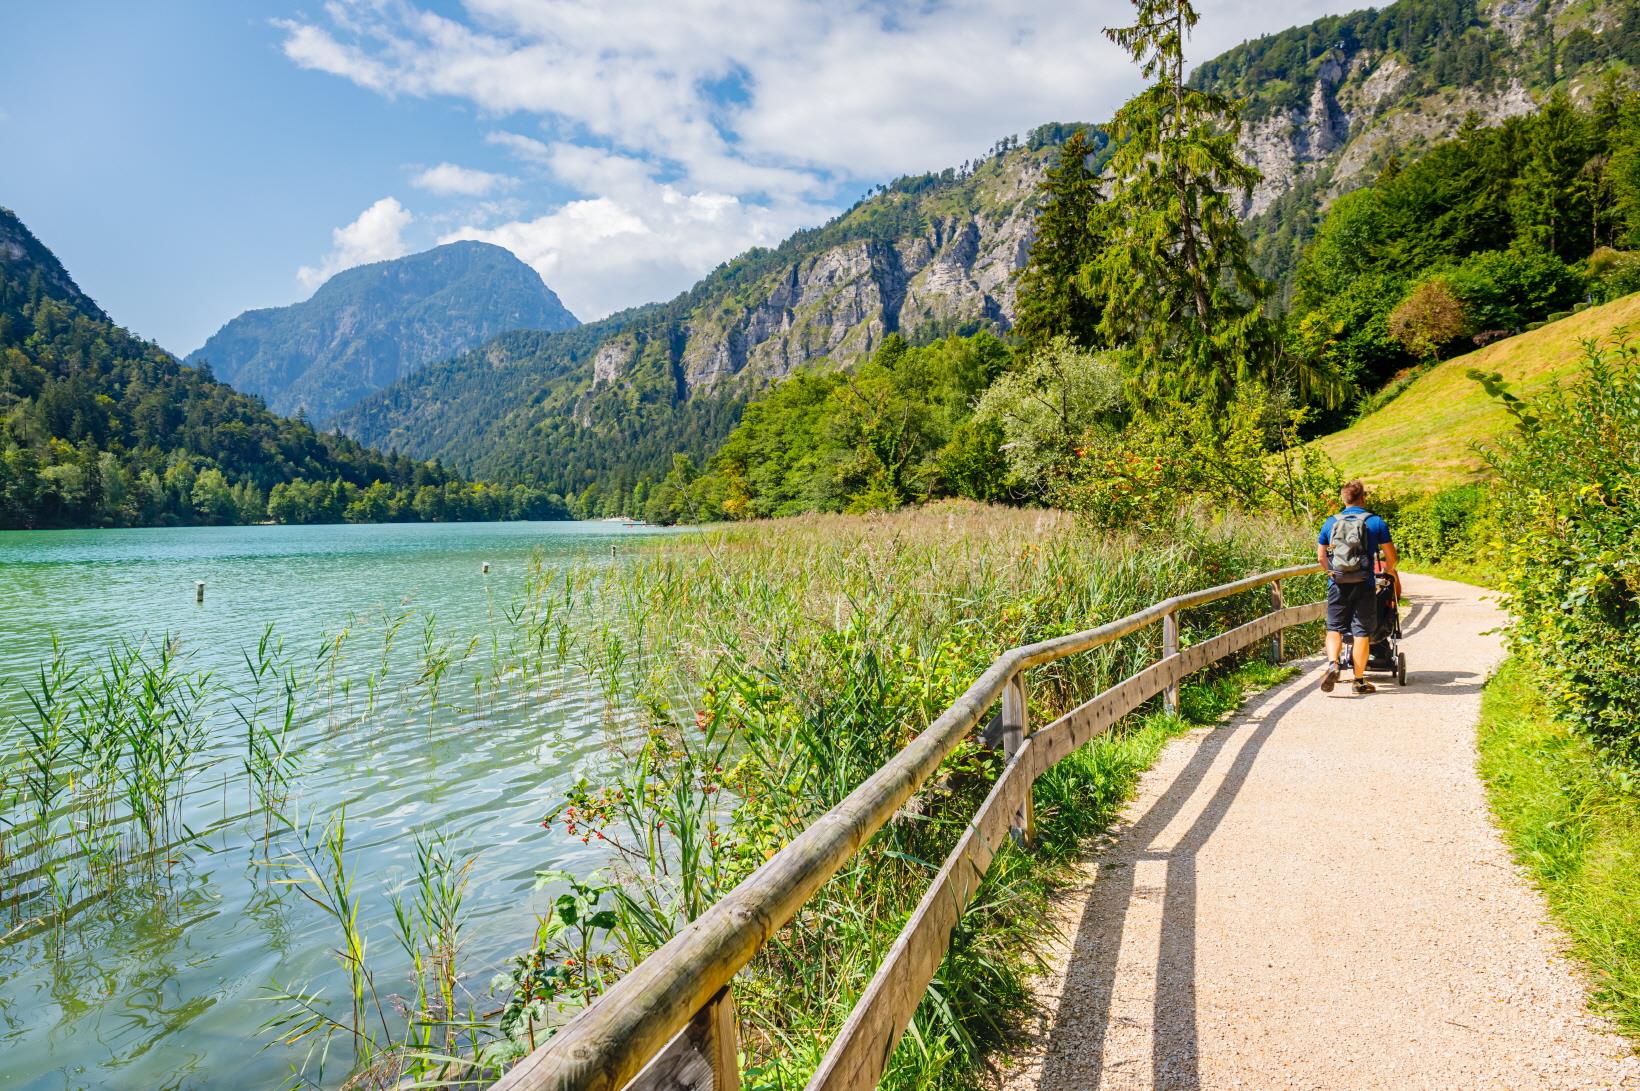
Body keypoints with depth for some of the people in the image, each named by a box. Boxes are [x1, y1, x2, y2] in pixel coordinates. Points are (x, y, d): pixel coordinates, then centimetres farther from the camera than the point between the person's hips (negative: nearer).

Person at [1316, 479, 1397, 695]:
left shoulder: (1331, 522, 5)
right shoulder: (1375, 522, -1)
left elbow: (1321, 556, 10)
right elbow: (1390, 555, 3)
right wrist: (1390, 571, 24)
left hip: (1337, 584, 1)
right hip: (1364, 584, -1)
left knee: (1334, 628, 10)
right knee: (1362, 632, 4)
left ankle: (1332, 663, -14)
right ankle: (1360, 680, 9)